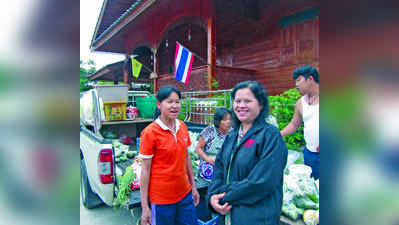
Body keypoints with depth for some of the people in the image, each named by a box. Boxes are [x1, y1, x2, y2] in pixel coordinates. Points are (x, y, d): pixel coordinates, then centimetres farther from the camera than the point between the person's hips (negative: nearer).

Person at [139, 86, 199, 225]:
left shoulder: (182, 126, 1)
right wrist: (145, 207, -10)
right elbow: (145, 170, -12)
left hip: (185, 194, 5)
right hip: (162, 200, -5)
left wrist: (193, 186, 13)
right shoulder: (150, 132, -15)